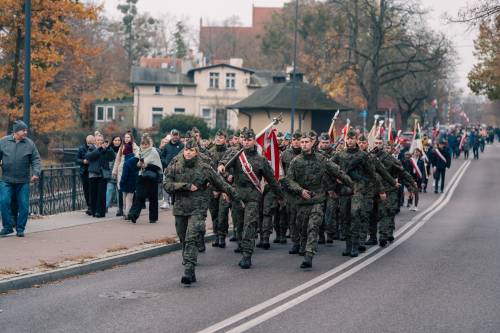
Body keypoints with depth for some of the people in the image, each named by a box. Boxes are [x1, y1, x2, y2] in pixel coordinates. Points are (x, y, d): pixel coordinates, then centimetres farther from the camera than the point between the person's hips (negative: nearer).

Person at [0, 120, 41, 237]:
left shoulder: (29, 144, 2)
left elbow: (36, 160, 2)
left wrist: (36, 173, -11)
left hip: (23, 181, 0)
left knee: (24, 205, 0)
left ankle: (20, 229, 12)